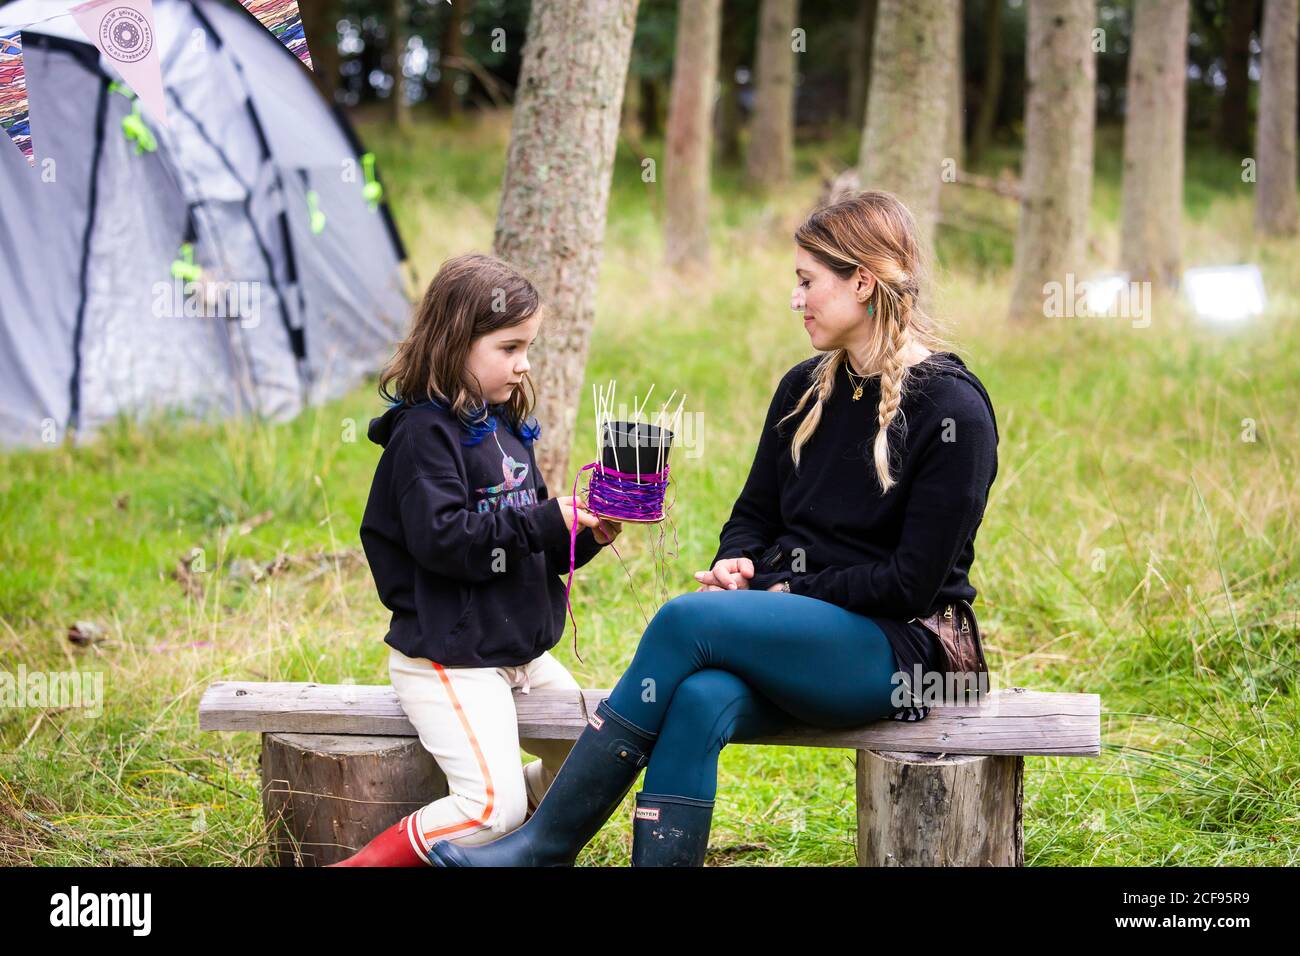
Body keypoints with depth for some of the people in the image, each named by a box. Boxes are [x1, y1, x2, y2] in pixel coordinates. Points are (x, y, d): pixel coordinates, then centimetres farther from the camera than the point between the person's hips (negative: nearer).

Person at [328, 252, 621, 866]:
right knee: (497, 806, -19)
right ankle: (367, 860, -7)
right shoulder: (424, 431, -15)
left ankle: (480, 830, 28)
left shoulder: (506, 425, 12)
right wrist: (545, 522, -23)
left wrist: (582, 535, -3)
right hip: (448, 657, -9)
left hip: (520, 651, 9)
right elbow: (441, 538, -26)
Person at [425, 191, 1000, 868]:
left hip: (890, 645, -6)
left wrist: (790, 592, -10)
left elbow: (912, 581, -12)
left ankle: (545, 844, -22)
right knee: (699, 700, -30)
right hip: (792, 636, 6)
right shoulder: (805, 389, 12)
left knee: (687, 619, -27)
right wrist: (737, 567, -2)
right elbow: (753, 515, 19)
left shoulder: (952, 411, -10)